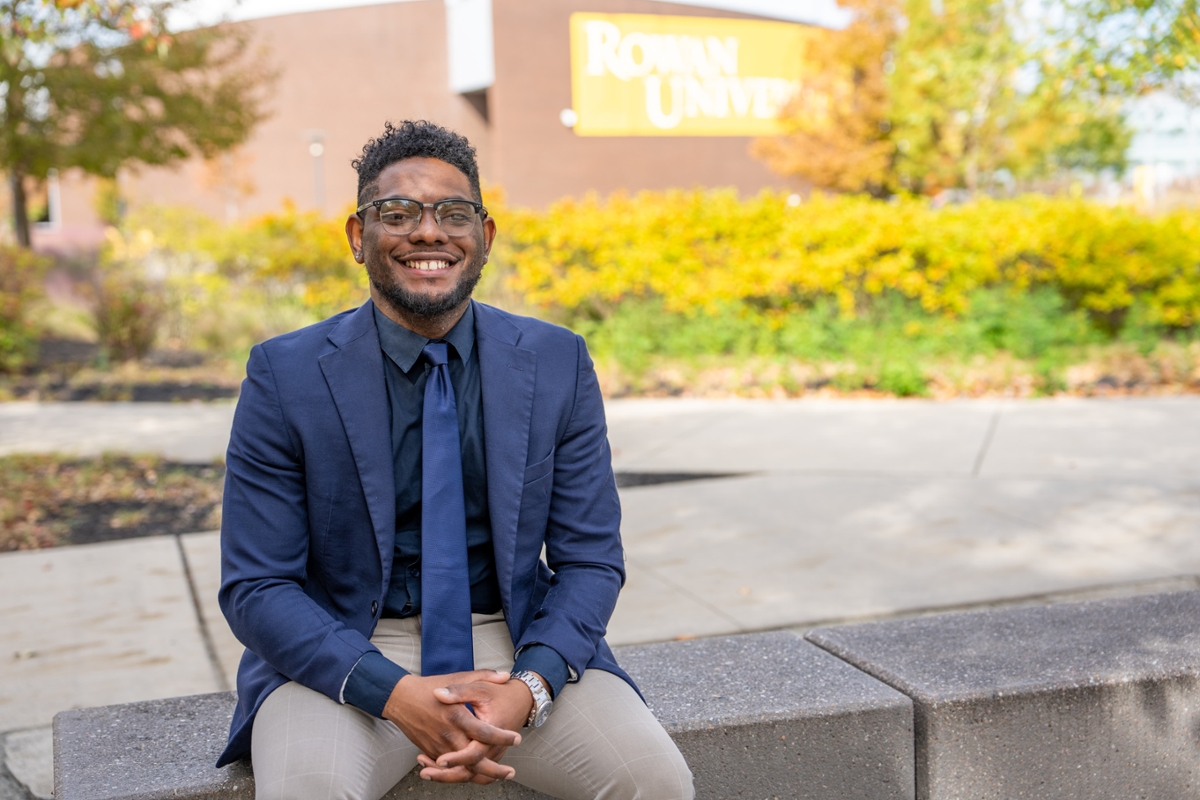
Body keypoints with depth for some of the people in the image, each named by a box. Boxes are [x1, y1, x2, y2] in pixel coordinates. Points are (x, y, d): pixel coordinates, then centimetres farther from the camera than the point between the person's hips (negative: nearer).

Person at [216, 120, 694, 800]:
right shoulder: (285, 378, -7)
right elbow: (256, 586, -7)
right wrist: (395, 693, -22)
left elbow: (590, 560, 0)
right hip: (345, 653, -1)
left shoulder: (559, 363, -1)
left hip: (516, 641, 2)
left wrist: (529, 686, -19)